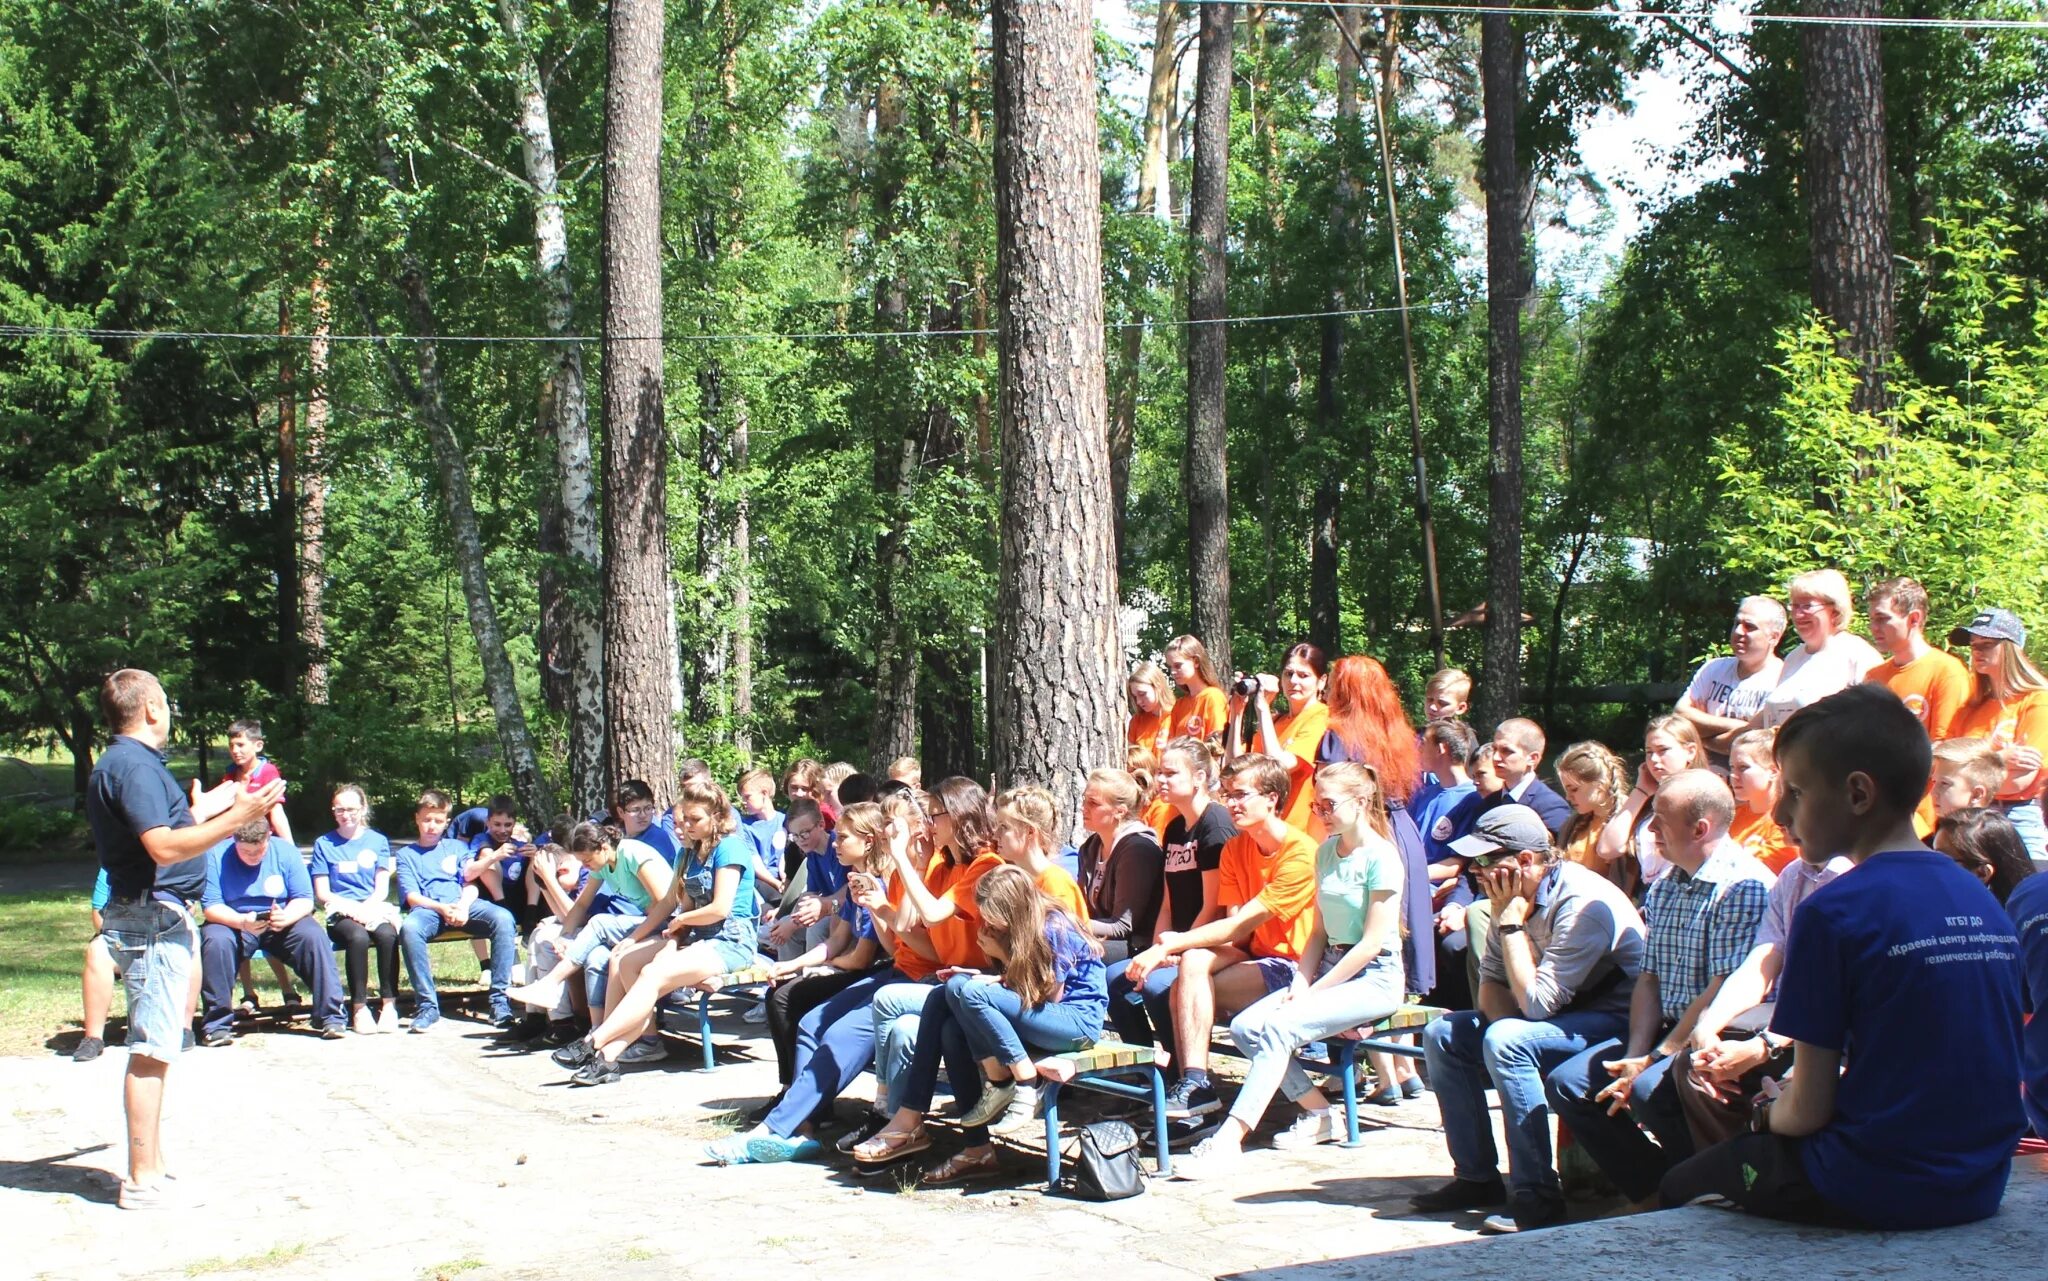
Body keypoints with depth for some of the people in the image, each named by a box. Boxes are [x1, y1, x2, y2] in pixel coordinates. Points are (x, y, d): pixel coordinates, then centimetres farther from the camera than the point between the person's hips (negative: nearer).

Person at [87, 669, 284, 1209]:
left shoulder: (127, 763, 17)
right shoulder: (133, 766, -16)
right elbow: (164, 848, -25)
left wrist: (203, 812, 32)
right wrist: (236, 818, -25)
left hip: (161, 917, 11)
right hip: (151, 919, -11)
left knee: (157, 1049, 16)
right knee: (151, 1052, -8)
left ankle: (150, 1167, 23)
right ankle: (144, 1181, -5)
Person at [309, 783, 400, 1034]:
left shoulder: (377, 841, 14)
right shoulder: (324, 844, 10)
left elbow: (382, 888, 7)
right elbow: (322, 894, 4)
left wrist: (366, 907, -13)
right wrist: (352, 907, -13)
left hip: (374, 908, 1)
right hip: (341, 914, -1)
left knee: (387, 934, -34)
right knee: (358, 936, -36)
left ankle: (389, 1004, -26)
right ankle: (359, 1008, -27)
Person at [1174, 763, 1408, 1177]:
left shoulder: (1381, 856, -10)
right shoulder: (1325, 852, 13)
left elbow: (1373, 942, -15)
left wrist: (1314, 992, -16)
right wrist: (1300, 982, -4)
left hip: (1375, 978, -8)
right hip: (1331, 968, 8)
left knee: (1278, 1027, -29)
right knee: (1245, 1026, -13)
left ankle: (1228, 1140, -33)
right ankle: (1319, 1114, -3)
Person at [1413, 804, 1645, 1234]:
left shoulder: (1582, 903, -26)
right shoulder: (1515, 895, -2)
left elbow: (1537, 1003, -28)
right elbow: (1492, 981, 7)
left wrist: (1511, 920, -24)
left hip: (1617, 1021, -9)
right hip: (1563, 1016, 9)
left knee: (1506, 1041, -32)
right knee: (1442, 1034, 3)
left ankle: (1536, 1193, -26)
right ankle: (1477, 1177, 6)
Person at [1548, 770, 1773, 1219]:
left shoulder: (1743, 886, -17)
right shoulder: (1664, 886, 13)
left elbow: (1723, 996, -21)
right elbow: (1650, 980, 12)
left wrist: (1654, 1060, -17)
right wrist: (1635, 1053, -5)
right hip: (1670, 1032, 9)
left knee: (1651, 1091, -33)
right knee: (1566, 1083, -1)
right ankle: (1654, 1194, 7)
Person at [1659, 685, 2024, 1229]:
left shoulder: (1835, 911, -17)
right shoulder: (1983, 899, 5)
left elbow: (1807, 1110, -14)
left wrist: (1768, 1112, 9)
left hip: (1881, 1193, -7)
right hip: (1981, 1188, 8)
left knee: (1678, 1193, 15)